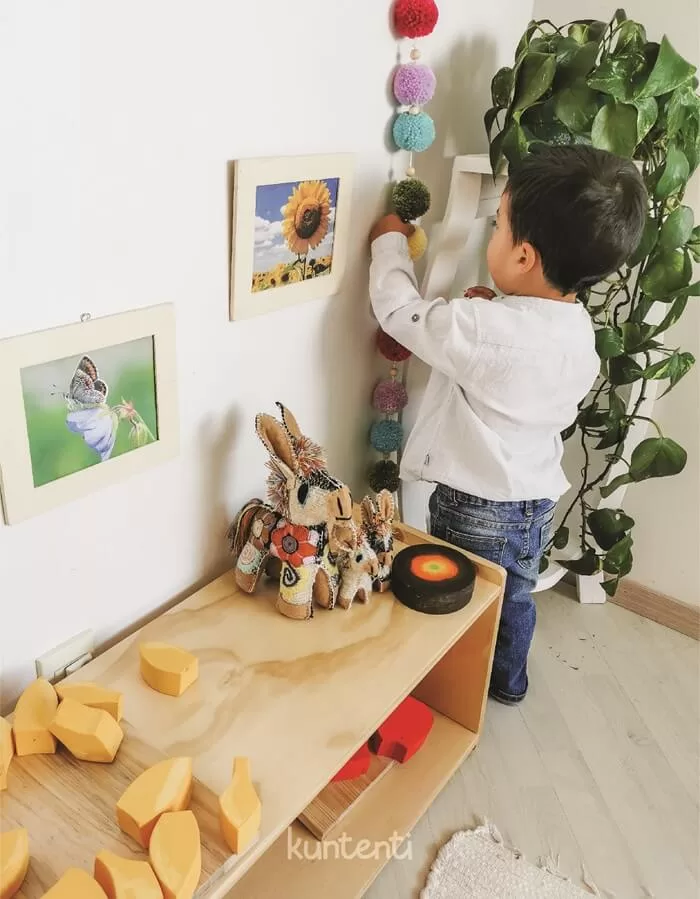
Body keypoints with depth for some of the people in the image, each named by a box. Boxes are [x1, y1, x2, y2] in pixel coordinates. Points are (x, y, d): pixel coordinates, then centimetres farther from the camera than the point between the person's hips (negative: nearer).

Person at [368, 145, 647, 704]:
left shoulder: (483, 330, -29)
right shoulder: (579, 331, -4)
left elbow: (399, 310, -17)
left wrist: (390, 241, -2)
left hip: (476, 506, -7)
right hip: (536, 498, 7)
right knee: (514, 597, 27)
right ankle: (508, 681, 49)